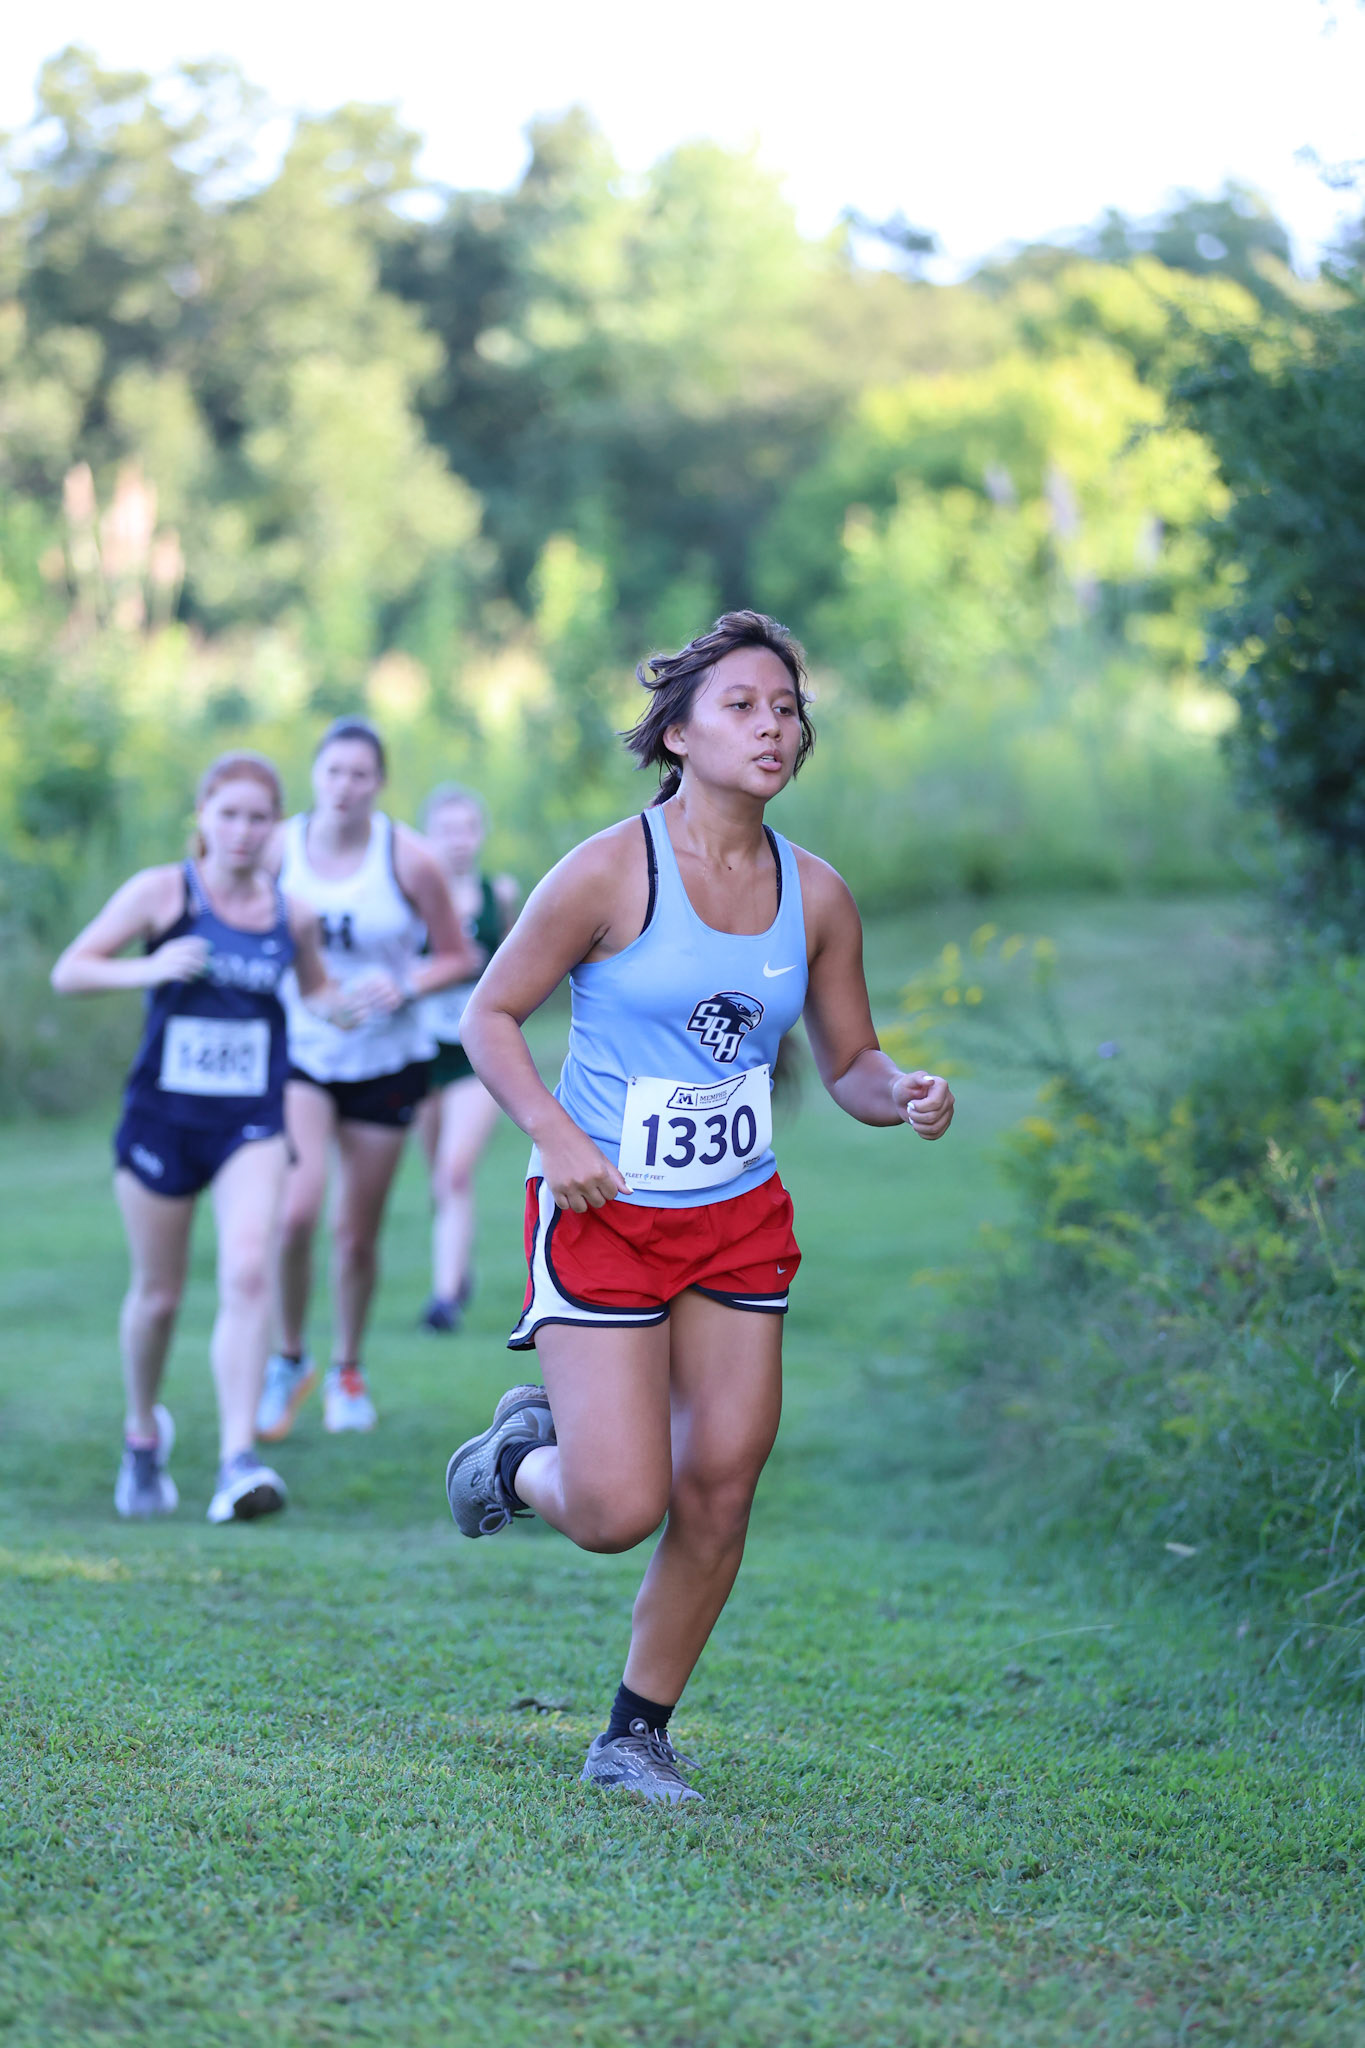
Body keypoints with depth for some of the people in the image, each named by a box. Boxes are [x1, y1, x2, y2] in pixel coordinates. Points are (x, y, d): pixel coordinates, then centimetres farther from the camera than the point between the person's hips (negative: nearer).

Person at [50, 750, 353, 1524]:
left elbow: (316, 987, 23)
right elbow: (69, 972, -6)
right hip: (163, 1115, -1)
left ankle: (239, 1458, -24)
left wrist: (343, 1004, -1)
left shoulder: (292, 914, 4)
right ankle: (144, 1432, 37)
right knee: (158, 1294, 10)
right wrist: (149, 969, -23)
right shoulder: (162, 892, -4)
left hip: (253, 1121, 1)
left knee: (248, 1272, -21)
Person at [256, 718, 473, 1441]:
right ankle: (289, 1359, 3)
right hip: (297, 1052, 0)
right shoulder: (279, 849, -5)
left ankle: (347, 1371, 30)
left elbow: (458, 957, -1)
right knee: (295, 1211, -20)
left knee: (356, 1231, 7)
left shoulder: (408, 859, -10)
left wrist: (405, 986, -18)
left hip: (385, 1061, 0)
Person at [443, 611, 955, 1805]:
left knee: (719, 1499, 2)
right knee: (619, 1513, -10)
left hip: (741, 1220, 5)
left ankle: (637, 1734, 21)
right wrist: (555, 1133, -20)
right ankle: (520, 1454, 26)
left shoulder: (815, 896, 2)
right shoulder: (610, 873, -12)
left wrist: (904, 1095, -11)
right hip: (605, 1216, -5)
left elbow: (848, 1060, 11)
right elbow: (491, 1014, -6)